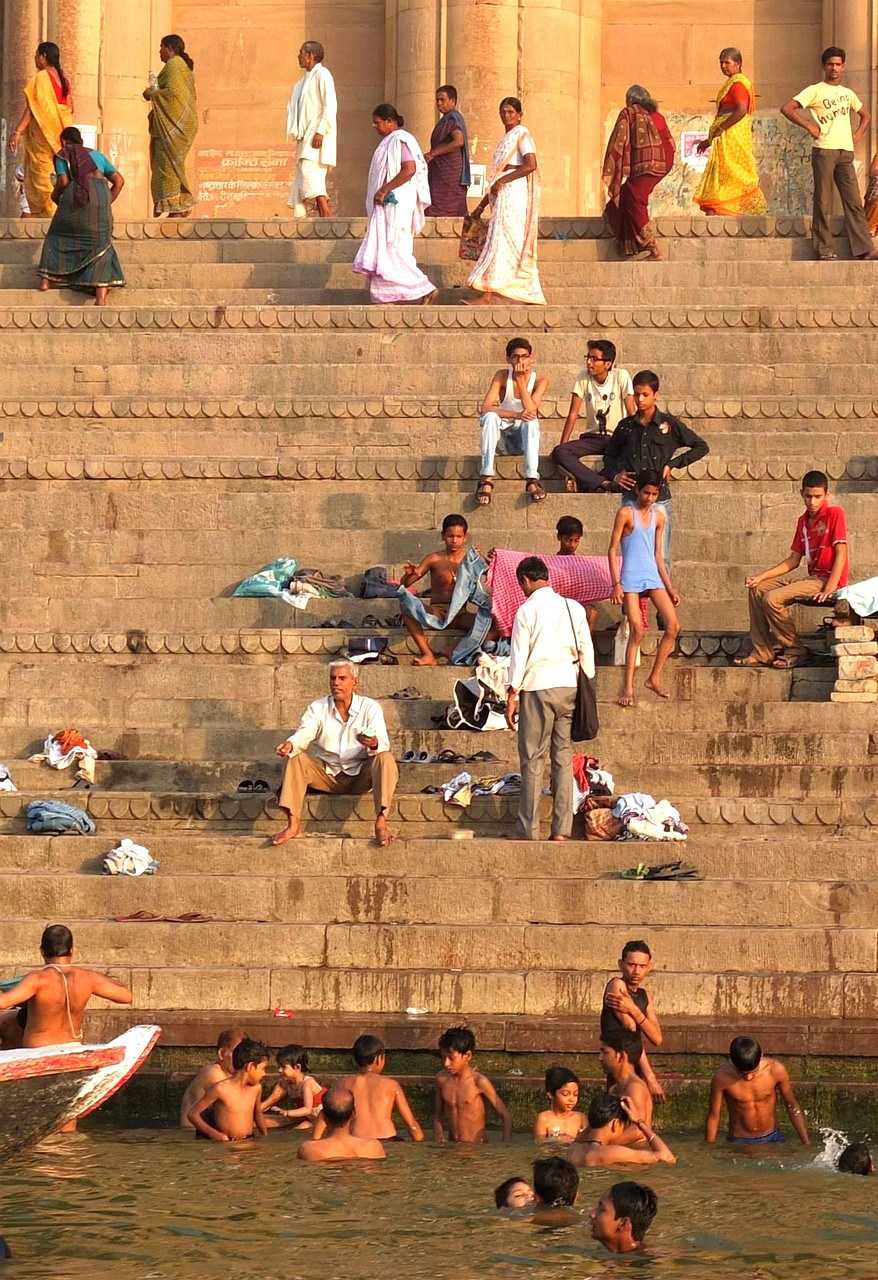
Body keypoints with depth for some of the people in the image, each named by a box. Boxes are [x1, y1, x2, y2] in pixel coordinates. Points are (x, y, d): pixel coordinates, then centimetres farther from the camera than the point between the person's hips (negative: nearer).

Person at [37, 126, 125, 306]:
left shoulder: (63, 155, 18)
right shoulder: (97, 155, 30)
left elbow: (63, 181, 1)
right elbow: (119, 180, 22)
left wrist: (55, 196, 19)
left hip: (75, 194, -2)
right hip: (100, 193, 2)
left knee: (58, 236, 22)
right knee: (99, 244, 3)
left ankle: (46, 278, 12)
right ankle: (101, 296, -13)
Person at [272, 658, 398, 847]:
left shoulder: (369, 707, -4)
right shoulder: (318, 708, 1)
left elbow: (384, 745, -17)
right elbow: (304, 734, -16)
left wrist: (374, 744, -43)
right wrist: (290, 744, -40)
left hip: (360, 777, -2)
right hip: (327, 775, 2)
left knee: (385, 759, -29)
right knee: (295, 758, -22)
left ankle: (381, 823, -39)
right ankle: (293, 825, -30)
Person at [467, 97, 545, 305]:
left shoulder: (521, 134, -3)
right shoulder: (506, 138, 23)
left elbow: (531, 165, -18)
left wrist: (502, 181, -17)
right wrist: (482, 205, 22)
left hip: (514, 193, -9)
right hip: (504, 196, 9)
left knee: (499, 241, -15)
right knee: (519, 249, 6)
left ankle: (487, 296, -21)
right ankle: (535, 298, 5)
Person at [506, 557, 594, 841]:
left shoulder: (527, 610, -5)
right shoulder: (574, 608, 7)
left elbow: (519, 655, -5)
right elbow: (586, 651, 10)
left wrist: (512, 696, 0)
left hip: (538, 687, -4)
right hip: (569, 686, 4)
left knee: (532, 758, 0)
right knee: (564, 757, 7)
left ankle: (528, 829, -2)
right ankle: (562, 828, 3)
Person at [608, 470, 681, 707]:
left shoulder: (658, 518, 13)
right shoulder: (626, 514, -3)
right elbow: (612, 550, -4)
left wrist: (670, 588, 15)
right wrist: (616, 584, -12)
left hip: (652, 576, 5)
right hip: (631, 578, -5)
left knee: (673, 626, -6)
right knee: (637, 631, -11)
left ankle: (655, 678, 5)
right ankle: (628, 688, -7)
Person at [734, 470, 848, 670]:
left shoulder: (835, 514, -9)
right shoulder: (803, 521, 15)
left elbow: (841, 553, -15)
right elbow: (793, 561, 16)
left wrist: (829, 589, -24)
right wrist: (761, 576, 6)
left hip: (828, 579, -9)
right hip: (812, 578, 9)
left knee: (772, 598, -22)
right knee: (757, 590, 3)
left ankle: (794, 650, -7)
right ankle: (762, 653, 0)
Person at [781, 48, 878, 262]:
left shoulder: (848, 93, 18)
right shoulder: (815, 91, 1)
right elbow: (787, 108, -8)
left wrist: (858, 134, 15)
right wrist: (808, 125, -11)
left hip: (846, 152, 5)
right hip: (824, 151, -5)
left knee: (853, 200, 1)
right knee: (823, 202, -4)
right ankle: (825, 250, -2)